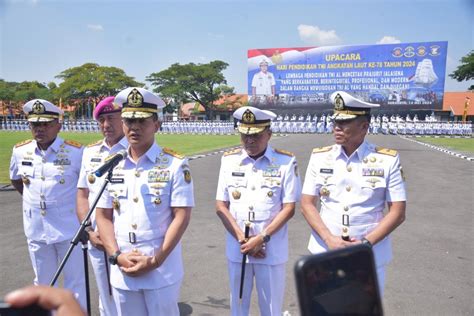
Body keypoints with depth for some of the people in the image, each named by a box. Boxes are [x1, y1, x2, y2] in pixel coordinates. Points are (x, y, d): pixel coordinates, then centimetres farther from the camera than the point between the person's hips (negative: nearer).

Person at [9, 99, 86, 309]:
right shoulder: (20, 151, 1)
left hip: (69, 229, -4)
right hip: (36, 230, 5)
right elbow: (15, 179, 19)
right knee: (43, 283, 22)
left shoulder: (75, 152, -13)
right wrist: (33, 199, 10)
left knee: (74, 282, 9)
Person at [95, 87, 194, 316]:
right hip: (121, 273, 4)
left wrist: (155, 261, -14)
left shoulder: (175, 165, -8)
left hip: (162, 273, -3)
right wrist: (117, 256, -6)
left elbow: (181, 217, -11)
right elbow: (103, 216, 6)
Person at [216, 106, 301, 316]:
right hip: (237, 248, 2)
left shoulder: (286, 162, -6)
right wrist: (242, 239, -9)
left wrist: (262, 238, -14)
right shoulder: (229, 160, 0)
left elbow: (289, 208, -7)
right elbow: (221, 206, 0)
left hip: (272, 250, -2)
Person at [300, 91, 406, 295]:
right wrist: (329, 239, -13)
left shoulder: (388, 160, -5)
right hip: (324, 254, 2)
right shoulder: (319, 157, -1)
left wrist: (366, 242, -15)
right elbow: (307, 204, -1)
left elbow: (398, 213, -4)